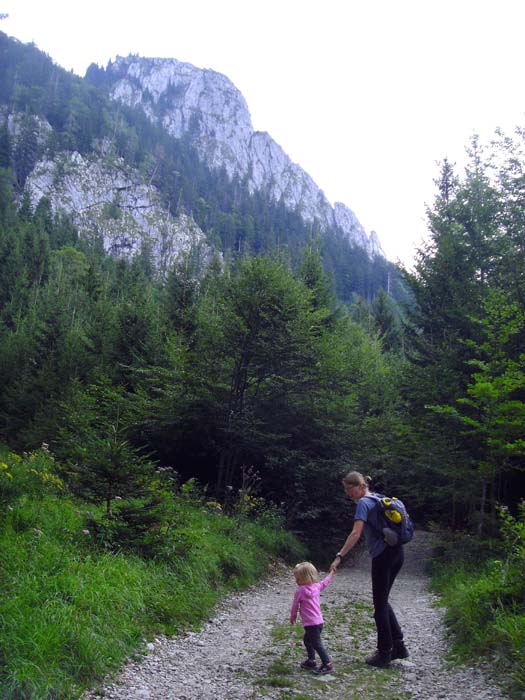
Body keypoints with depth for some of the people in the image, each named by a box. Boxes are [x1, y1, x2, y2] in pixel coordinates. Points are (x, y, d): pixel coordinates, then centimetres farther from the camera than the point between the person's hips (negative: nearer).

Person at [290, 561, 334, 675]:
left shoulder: (300, 590, -15)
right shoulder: (316, 586, 4)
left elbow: (295, 606, -5)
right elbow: (324, 583, 25)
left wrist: (292, 617, 12)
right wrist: (331, 574, 42)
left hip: (311, 623, -9)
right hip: (319, 621, 9)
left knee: (317, 644, -4)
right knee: (307, 640, 24)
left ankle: (327, 664, -5)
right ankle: (311, 661, 32)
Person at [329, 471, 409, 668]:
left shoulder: (363, 503, -10)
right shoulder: (379, 498, 15)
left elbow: (356, 533, -23)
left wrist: (339, 556, -27)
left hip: (383, 555, -9)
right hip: (397, 552, 9)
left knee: (380, 604, 3)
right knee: (383, 601, 18)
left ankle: (384, 654, 10)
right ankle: (398, 646, 19)